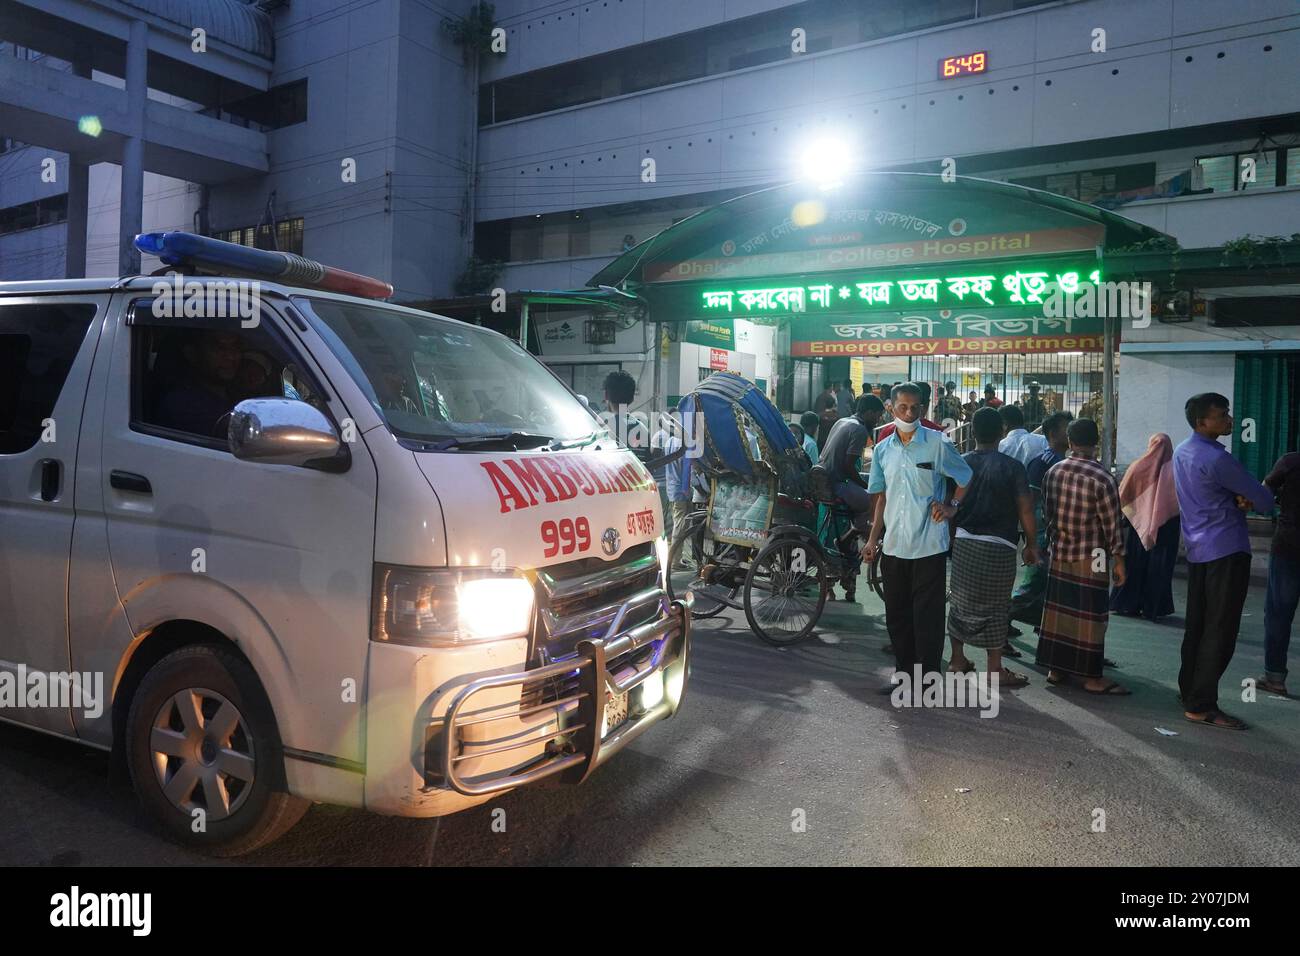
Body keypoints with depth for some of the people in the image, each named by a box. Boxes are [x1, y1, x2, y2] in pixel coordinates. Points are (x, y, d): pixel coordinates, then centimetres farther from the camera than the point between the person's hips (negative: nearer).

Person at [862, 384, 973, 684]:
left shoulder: (937, 444, -4)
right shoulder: (882, 450, 9)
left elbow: (967, 479, 8)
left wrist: (952, 506, -6)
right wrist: (873, 539, 12)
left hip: (929, 545, -4)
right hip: (894, 546, 5)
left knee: (927, 614, 0)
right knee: (896, 614, 11)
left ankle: (929, 675, 10)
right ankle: (904, 672, 24)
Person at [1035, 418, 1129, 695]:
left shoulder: (1053, 471, 0)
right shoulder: (1101, 479, -16)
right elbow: (1111, 524, -12)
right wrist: (1118, 560, -4)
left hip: (1059, 553, 5)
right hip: (1091, 558, -5)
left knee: (1058, 608, 11)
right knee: (1090, 615, 2)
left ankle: (1055, 667, 19)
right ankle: (1092, 677, 9)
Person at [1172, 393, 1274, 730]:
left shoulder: (1181, 451, 10)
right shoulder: (1216, 458, -18)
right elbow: (1264, 500, -10)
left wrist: (1238, 498, -6)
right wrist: (1254, 500, 12)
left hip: (1196, 548, 9)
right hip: (1226, 550, -9)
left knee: (1197, 625, 14)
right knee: (1221, 630, -4)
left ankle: (1189, 692, 21)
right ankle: (1200, 705, -2)